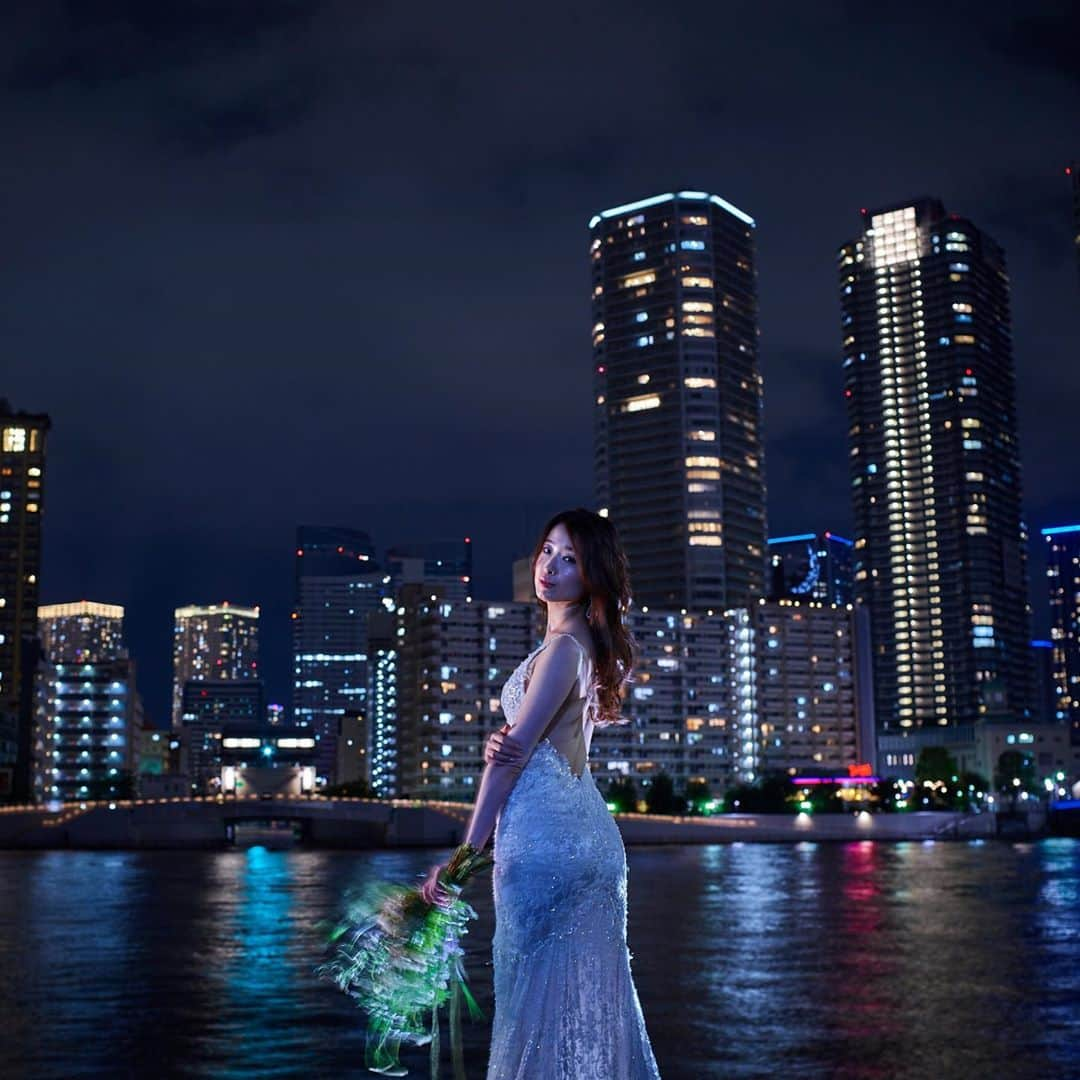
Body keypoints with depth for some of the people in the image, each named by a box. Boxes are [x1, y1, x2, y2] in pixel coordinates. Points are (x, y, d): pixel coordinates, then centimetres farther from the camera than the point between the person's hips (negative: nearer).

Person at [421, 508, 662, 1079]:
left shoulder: (563, 648, -13)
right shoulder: (588, 645, 15)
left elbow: (514, 755, -16)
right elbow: (523, 745, 12)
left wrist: (464, 854, -15)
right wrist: (499, 746, -12)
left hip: (544, 835, -9)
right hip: (585, 832, 9)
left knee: (538, 994, -3)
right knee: (587, 996, 14)